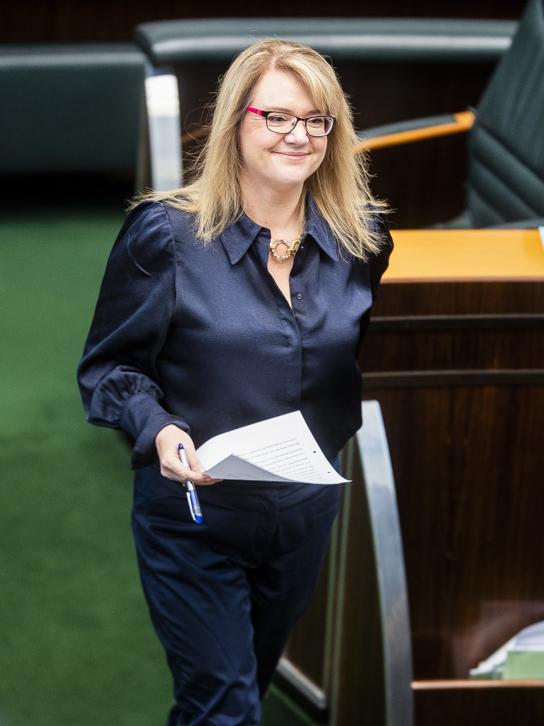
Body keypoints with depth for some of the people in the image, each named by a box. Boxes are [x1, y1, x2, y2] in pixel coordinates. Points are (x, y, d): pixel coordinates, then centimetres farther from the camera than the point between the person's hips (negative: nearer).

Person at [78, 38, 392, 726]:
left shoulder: (360, 240, -2)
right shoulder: (166, 232, -14)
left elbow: (373, 361, 12)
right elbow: (108, 367, -10)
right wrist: (159, 429, -26)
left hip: (308, 516, 5)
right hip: (193, 517, -4)